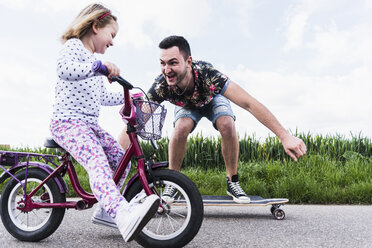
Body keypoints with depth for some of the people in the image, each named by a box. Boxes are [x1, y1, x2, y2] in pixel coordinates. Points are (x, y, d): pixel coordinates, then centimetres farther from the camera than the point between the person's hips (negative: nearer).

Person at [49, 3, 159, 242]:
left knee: (119, 157, 1)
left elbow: (102, 97, 30)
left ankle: (105, 209, 12)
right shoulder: (74, 45, -3)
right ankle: (123, 214, -51)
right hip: (67, 122, -9)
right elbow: (63, 68, -27)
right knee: (97, 160, -31)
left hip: (89, 124, 10)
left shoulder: (94, 61, 27)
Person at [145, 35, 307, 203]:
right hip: (187, 105, 1)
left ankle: (233, 182, -9)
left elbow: (249, 104, -46)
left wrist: (285, 137, -49)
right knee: (181, 129, -30)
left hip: (212, 99, -1)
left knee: (227, 126, -30)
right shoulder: (160, 86, -38)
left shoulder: (207, 74, -45)